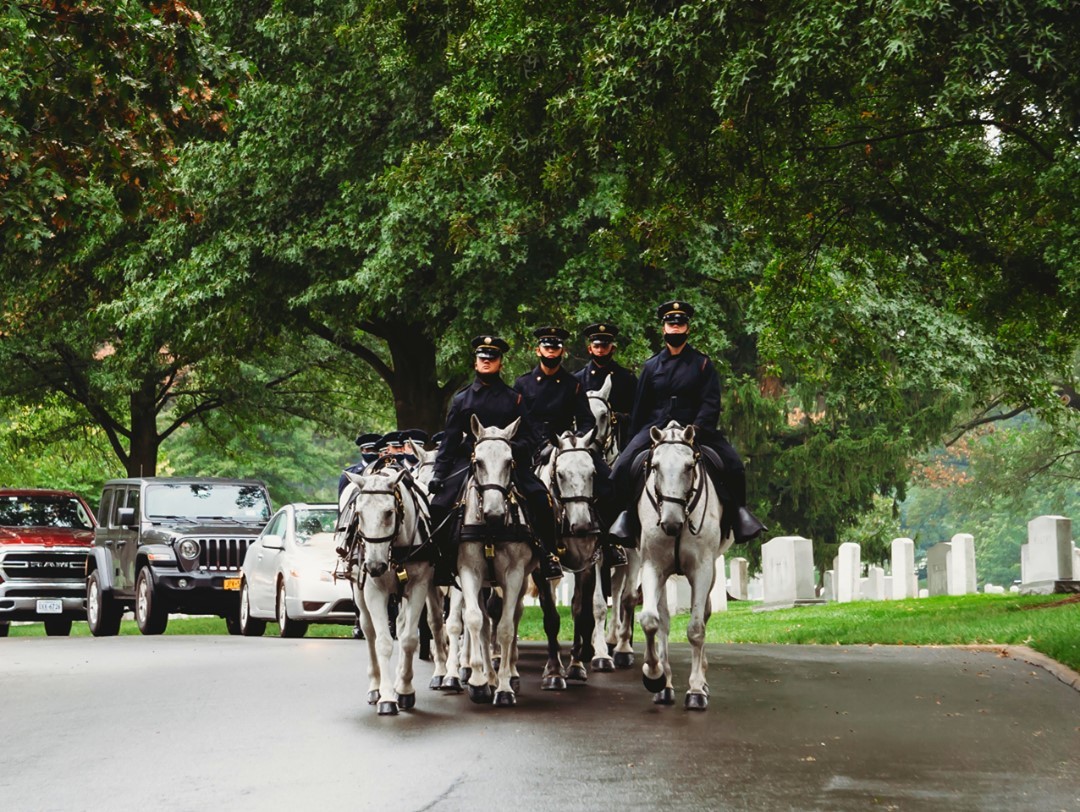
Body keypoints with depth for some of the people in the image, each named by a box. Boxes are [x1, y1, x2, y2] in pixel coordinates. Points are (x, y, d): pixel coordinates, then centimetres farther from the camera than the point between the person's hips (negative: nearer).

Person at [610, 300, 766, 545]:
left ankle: (736, 513, -5)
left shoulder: (702, 364, 8)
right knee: (623, 467, -22)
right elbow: (639, 408, 18)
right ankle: (629, 513, -6)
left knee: (733, 466, -23)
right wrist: (633, 443, 13)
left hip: (695, 429, -2)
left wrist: (696, 429, -19)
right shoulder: (651, 366, 15)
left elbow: (711, 403, -2)